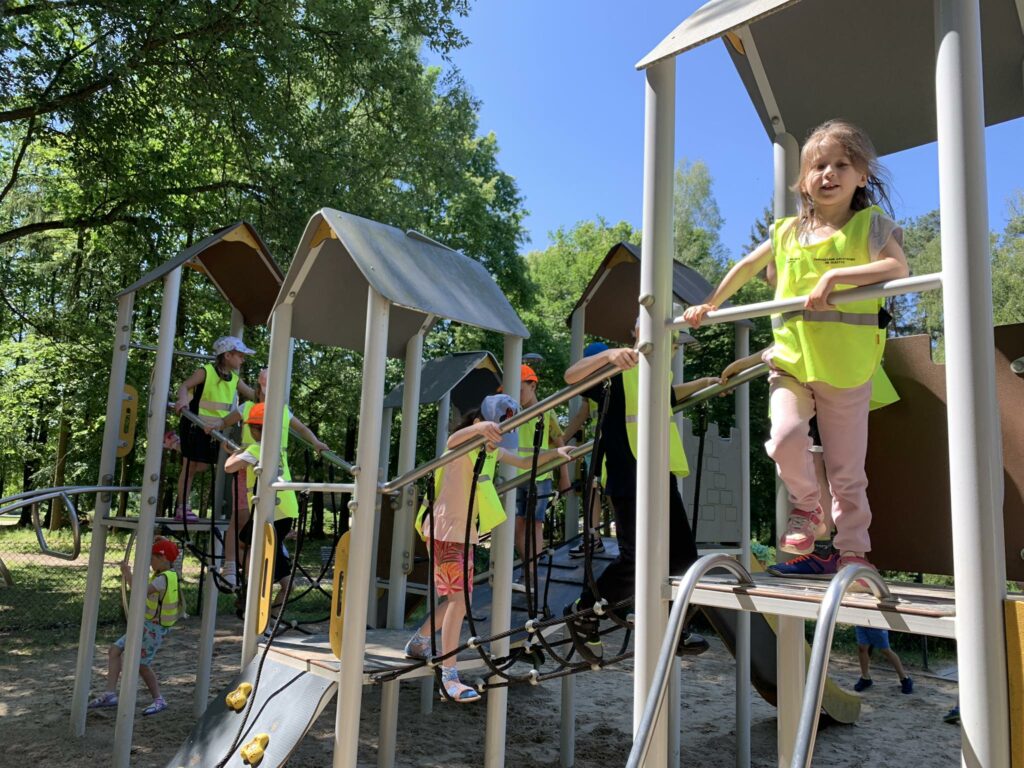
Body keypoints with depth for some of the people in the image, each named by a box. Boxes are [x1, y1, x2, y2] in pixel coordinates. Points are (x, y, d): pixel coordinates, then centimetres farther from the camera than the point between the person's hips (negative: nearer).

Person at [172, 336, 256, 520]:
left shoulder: (235, 380, 6)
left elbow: (254, 396, 11)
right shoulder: (206, 371, -12)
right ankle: (182, 508, 7)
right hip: (195, 425, -7)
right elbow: (184, 386, -19)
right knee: (190, 465, -2)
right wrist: (182, 399, -38)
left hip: (214, 429, 7)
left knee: (203, 466, 9)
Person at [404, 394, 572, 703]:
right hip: (444, 530, -9)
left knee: (460, 598, 16)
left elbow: (522, 462, 19)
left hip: (465, 533, 9)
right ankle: (449, 677, -9)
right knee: (459, 598, -15)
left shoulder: (492, 450, 6)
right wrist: (480, 428, -65)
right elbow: (452, 441, -43)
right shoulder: (466, 447, -19)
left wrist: (555, 452, 3)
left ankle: (418, 643, 36)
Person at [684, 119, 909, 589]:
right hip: (791, 358, 2)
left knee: (847, 467, 4)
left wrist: (835, 276, -26)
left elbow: (899, 268, -17)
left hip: (848, 368, -2)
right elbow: (747, 267, 22)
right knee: (785, 438, -21)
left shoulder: (870, 223, 0)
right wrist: (709, 305, 23)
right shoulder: (788, 232, 9)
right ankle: (807, 507, 8)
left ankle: (853, 551, 21)